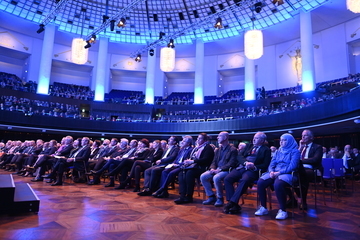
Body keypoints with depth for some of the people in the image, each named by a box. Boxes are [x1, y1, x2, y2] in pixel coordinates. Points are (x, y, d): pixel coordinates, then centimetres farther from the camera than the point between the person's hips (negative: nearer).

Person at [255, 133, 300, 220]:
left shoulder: (295, 151, 2)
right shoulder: (278, 151, 21)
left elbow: (292, 166, -11)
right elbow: (272, 163, 15)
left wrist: (279, 172, -19)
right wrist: (271, 171, -8)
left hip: (287, 173, -6)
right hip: (275, 172, 6)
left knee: (278, 184, -39)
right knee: (260, 182, -21)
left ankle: (283, 210, -23)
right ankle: (263, 207, -8)